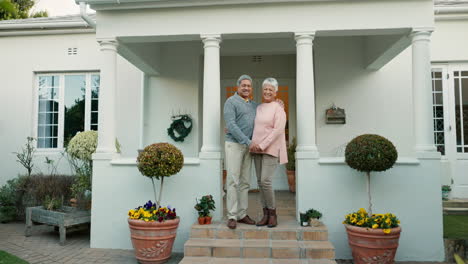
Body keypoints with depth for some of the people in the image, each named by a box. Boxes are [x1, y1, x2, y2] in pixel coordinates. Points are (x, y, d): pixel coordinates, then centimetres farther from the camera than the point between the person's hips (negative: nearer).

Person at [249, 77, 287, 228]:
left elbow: (278, 130, -14)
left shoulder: (278, 108, -4)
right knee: (260, 181, 5)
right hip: (257, 149, 6)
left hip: (271, 149, -6)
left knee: (265, 181, -13)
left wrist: (262, 145, -17)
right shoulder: (259, 108, 15)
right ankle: (265, 214, 13)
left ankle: (272, 213, 3)